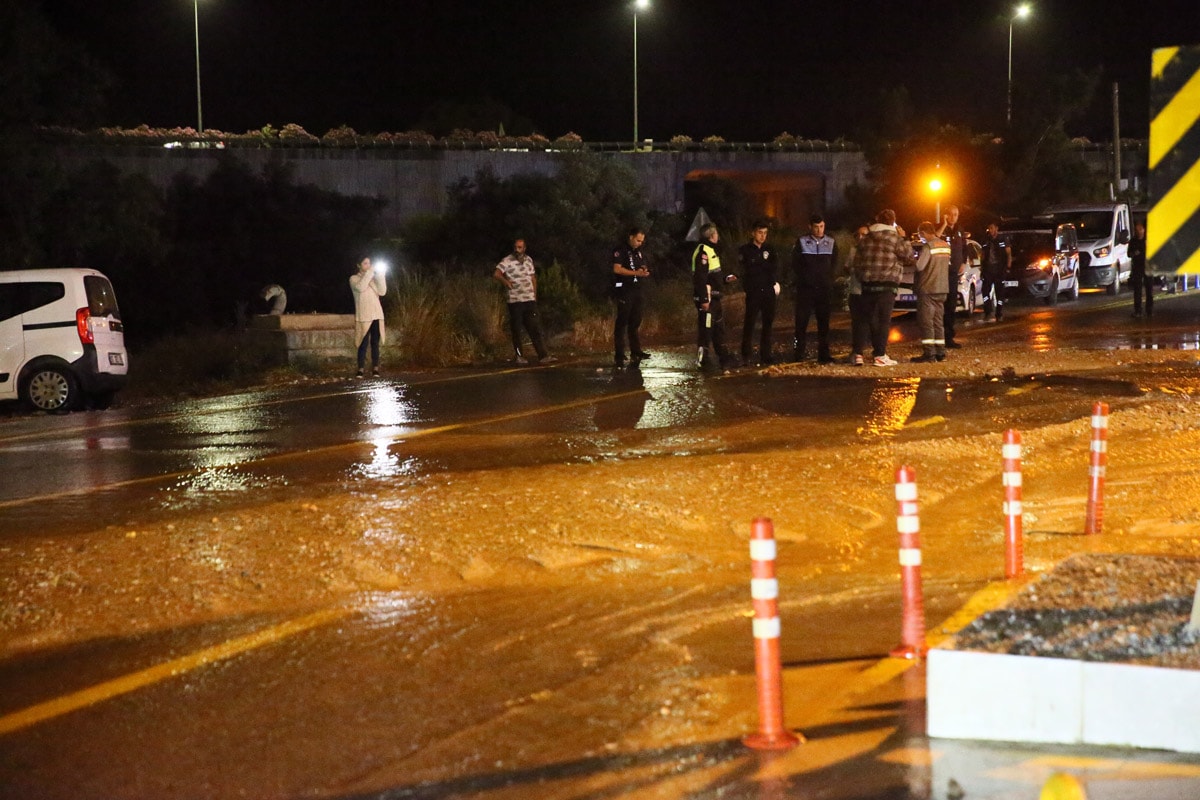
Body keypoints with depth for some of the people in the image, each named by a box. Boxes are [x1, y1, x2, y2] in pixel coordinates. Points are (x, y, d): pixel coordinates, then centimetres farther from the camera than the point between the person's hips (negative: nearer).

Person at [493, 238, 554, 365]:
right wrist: (506, 281, -29)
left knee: (534, 329, 0)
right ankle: (519, 356, 13)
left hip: (529, 300, 4)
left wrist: (535, 295, 15)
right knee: (516, 329, 3)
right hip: (515, 301, -4)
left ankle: (542, 355, -4)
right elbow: (496, 274, -19)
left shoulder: (528, 260, 11)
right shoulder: (507, 261, -7)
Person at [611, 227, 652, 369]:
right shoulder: (620, 250, -7)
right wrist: (636, 273, -20)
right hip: (624, 289, -8)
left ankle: (635, 352, 19)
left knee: (635, 321, 12)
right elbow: (617, 269, -16)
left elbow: (642, 266, 27)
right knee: (622, 322, -8)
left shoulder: (638, 252, 18)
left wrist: (644, 271, 2)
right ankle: (619, 355, -8)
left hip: (636, 289, 8)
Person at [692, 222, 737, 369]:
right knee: (705, 328, -7)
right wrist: (704, 299, -25)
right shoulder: (703, 251, -17)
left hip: (714, 296, 11)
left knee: (719, 327, 16)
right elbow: (700, 277, -23)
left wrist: (726, 279, 12)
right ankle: (701, 360, -2)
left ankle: (723, 358, 25)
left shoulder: (711, 250, 16)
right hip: (706, 297, -11)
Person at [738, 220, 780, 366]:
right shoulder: (745, 250, 4)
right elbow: (748, 269, -6)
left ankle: (765, 357, 8)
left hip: (769, 292, 4)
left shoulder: (770, 250, 15)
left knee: (768, 323, 4)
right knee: (749, 323, -7)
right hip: (753, 292, -4)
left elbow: (775, 265, 0)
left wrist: (758, 266, -9)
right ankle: (746, 356, 0)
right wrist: (765, 266, -3)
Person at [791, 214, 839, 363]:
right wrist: (803, 279, 2)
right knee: (801, 321, -4)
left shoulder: (831, 243, 7)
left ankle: (824, 355, 5)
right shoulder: (802, 242, 2)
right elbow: (795, 264, 5)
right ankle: (799, 355, -1)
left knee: (824, 323, 2)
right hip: (805, 289, -2)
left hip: (824, 289, 2)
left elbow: (834, 264, 13)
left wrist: (828, 281, 6)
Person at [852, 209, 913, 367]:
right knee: (884, 320, -3)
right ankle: (879, 355, -8)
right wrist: (904, 239, 10)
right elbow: (908, 257, 1)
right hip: (887, 284, -5)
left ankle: (877, 351, 15)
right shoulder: (894, 238, -5)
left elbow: (857, 262, 12)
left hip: (868, 284, 5)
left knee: (871, 319, 11)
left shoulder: (866, 239, 12)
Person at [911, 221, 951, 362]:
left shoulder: (928, 246, -15)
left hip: (927, 289, -8)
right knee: (937, 321, 13)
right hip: (942, 288, 8)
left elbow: (919, 266, -23)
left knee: (925, 321, -3)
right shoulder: (946, 245, 10)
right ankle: (940, 352, 12)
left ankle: (929, 353, -7)